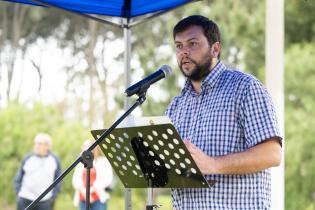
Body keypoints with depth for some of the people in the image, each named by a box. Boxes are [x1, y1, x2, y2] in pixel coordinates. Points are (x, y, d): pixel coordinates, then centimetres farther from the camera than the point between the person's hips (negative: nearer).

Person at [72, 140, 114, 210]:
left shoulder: (103, 161, 5)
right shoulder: (80, 163, 19)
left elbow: (107, 179, -7)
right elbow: (76, 179, 6)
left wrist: (92, 189, -14)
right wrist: (83, 190, -13)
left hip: (99, 199, -4)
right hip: (83, 200, 4)